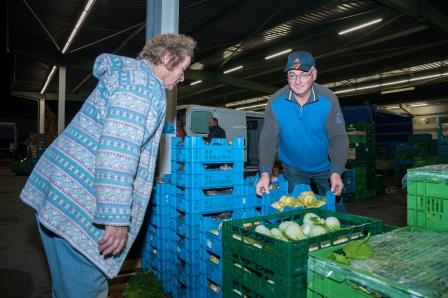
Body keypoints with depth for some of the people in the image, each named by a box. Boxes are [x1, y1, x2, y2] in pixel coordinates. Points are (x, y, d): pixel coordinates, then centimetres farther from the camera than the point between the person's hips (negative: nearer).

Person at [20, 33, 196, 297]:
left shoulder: (126, 72, 22)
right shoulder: (144, 80, -11)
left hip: (61, 192, 11)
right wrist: (116, 217, -23)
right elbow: (119, 147, -24)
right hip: (80, 203, -10)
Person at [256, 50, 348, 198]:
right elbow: (268, 139, -17)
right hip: (293, 168, 0)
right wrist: (265, 173, -28)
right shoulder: (275, 102, -17)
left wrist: (336, 172, -29)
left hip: (325, 167, 0)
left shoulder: (329, 99, -19)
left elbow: (338, 138, -17)